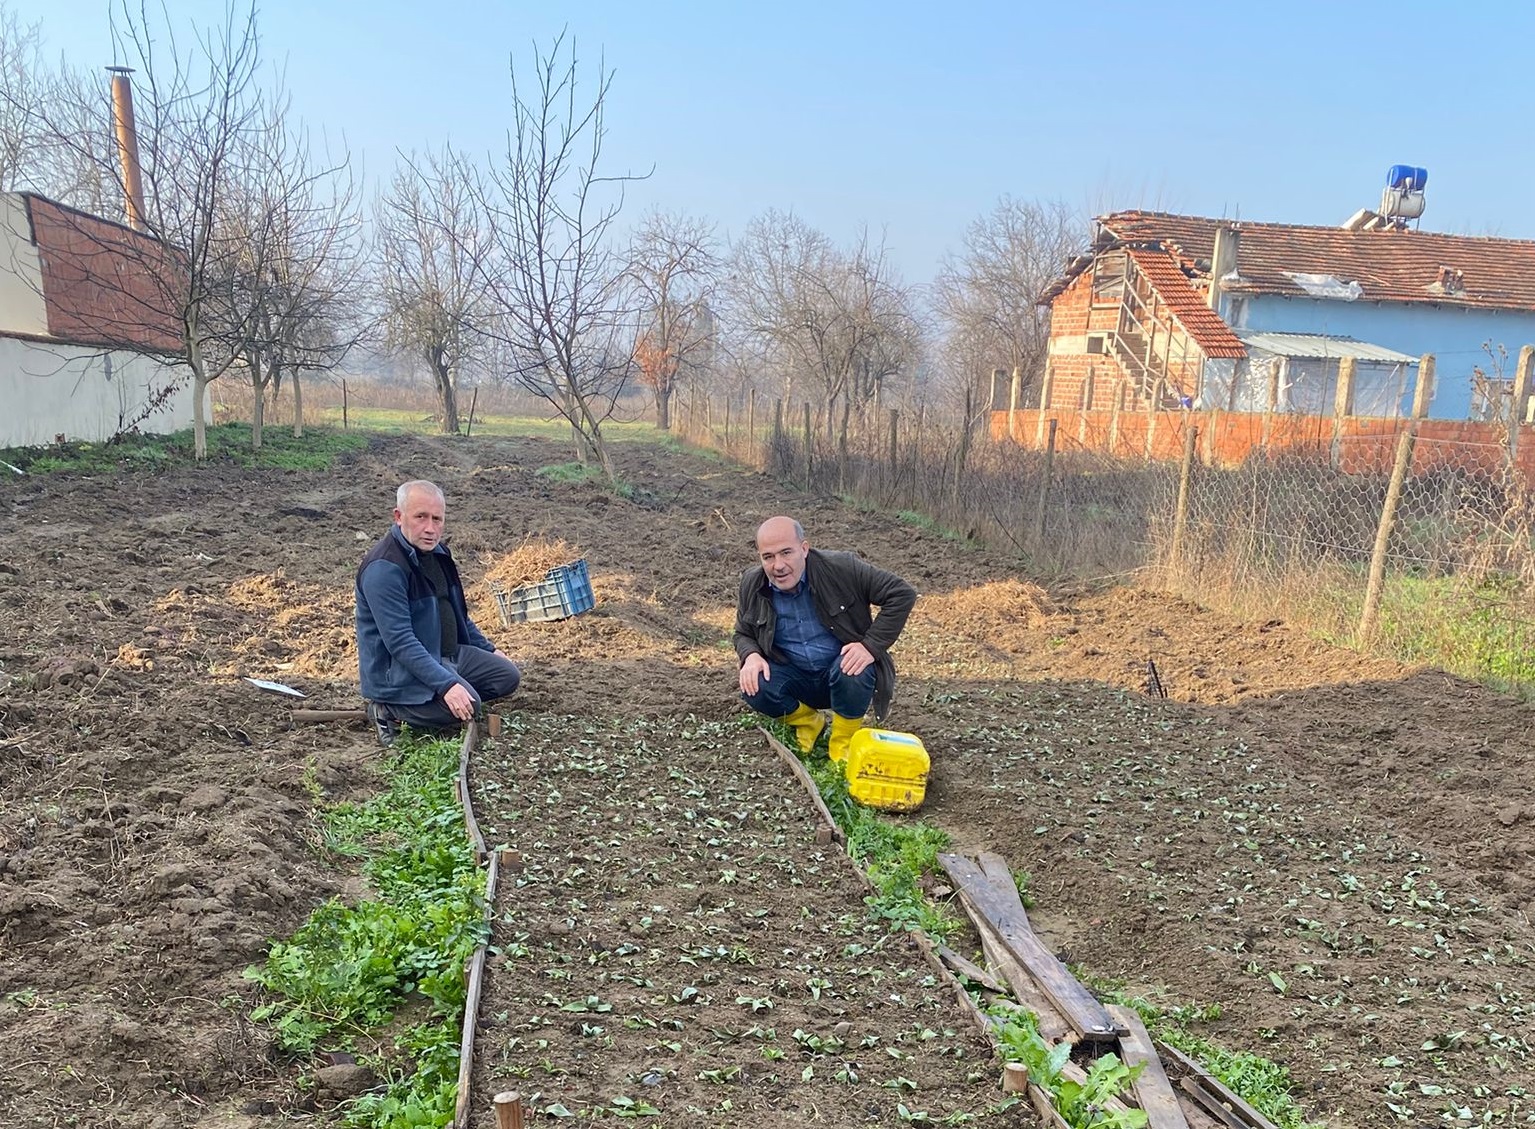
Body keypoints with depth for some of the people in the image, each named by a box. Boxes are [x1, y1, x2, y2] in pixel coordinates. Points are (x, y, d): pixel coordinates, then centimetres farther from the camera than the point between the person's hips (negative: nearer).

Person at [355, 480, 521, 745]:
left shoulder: (437, 551, 7)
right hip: (401, 670, -9)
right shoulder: (384, 568, -23)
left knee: (508, 676, 3)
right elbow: (400, 641, -29)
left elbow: (457, 612, 22)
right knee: (466, 705, -28)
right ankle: (390, 709, -5)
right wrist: (446, 684, -34)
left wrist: (488, 650, 21)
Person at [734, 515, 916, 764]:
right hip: (794, 676, 3)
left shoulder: (841, 568, -20)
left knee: (852, 675, -37)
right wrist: (751, 656, -16)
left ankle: (843, 745, -6)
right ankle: (807, 723, 7)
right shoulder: (752, 584, -7)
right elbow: (743, 634, 8)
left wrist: (871, 646, -25)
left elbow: (903, 593, -18)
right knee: (755, 689, -26)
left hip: (842, 668, -3)